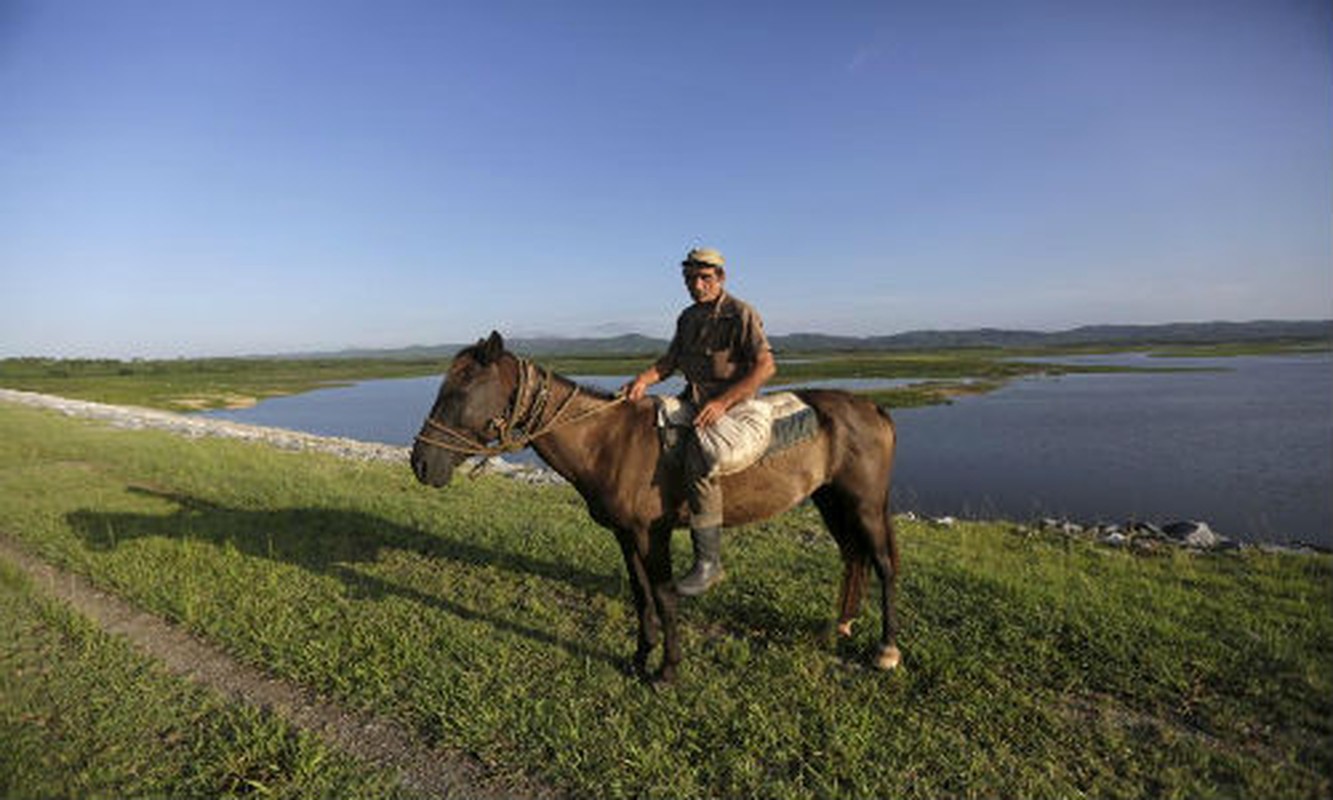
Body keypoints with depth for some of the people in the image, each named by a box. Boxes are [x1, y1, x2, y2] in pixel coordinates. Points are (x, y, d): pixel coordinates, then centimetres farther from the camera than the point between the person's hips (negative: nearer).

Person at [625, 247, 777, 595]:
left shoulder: (741, 315, -9)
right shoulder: (688, 317, 14)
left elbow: (766, 366, -15)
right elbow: (671, 360, 16)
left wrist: (723, 402, -24)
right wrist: (644, 378, -6)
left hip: (733, 401, -9)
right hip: (693, 398, 9)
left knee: (700, 457, -30)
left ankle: (709, 562, -22)